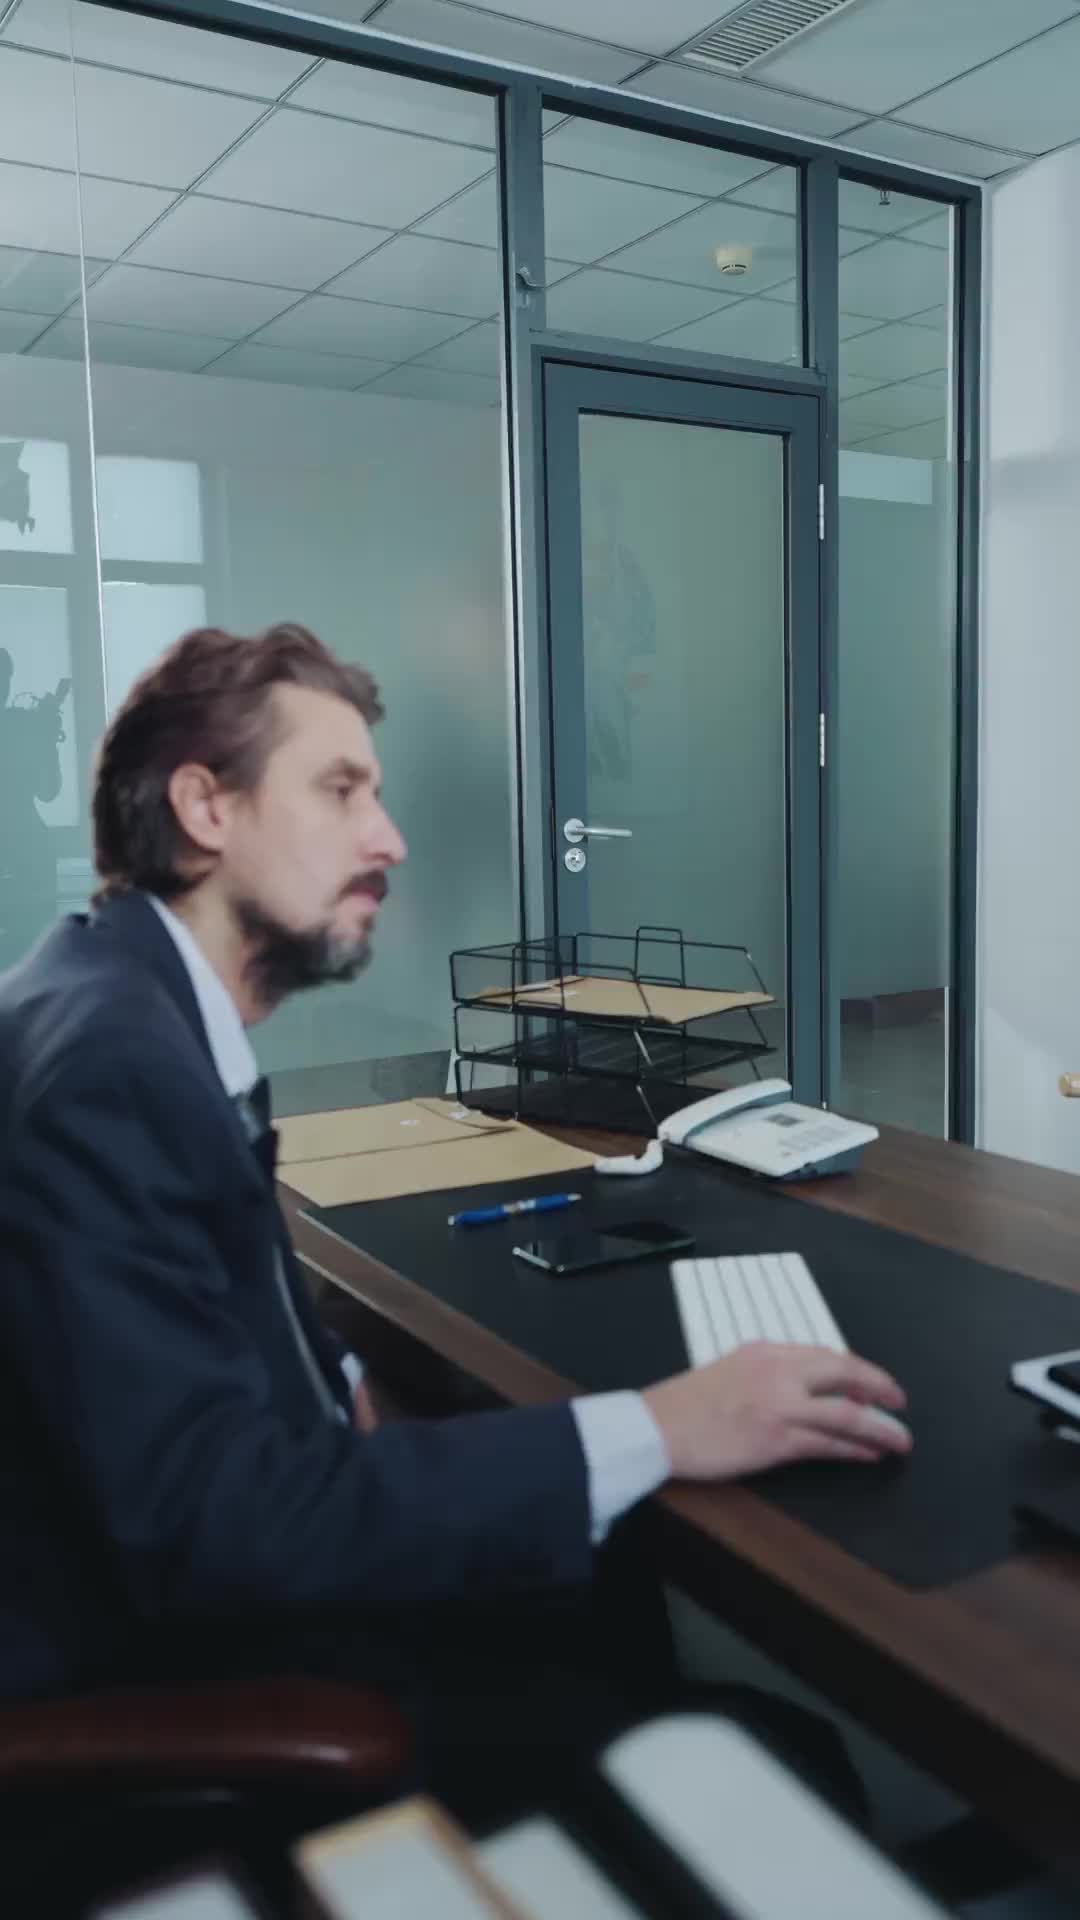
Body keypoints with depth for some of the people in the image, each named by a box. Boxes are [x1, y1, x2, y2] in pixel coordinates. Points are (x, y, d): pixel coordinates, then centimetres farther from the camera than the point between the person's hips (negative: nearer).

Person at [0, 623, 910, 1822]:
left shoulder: (139, 1005, 3)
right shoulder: (101, 1060, -27)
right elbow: (206, 1515, -31)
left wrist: (349, 1384, -6)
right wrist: (653, 1433, -29)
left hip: (196, 1580, 9)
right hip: (162, 1671, -8)